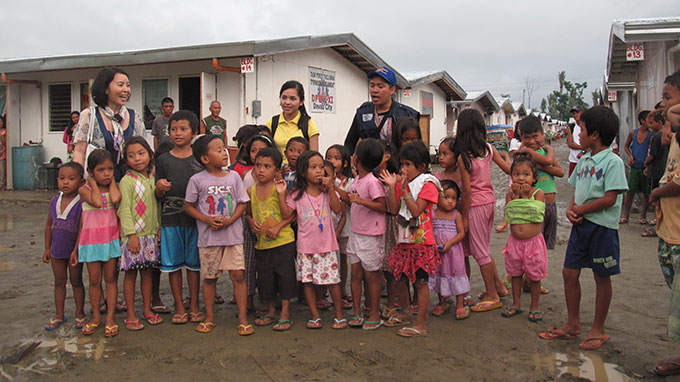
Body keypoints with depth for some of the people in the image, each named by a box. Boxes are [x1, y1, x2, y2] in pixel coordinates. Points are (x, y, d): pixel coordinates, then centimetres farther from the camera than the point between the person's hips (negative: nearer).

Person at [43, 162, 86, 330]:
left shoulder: (81, 203, -16)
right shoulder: (55, 201, 1)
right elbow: (49, 225, 10)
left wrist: (76, 250, -20)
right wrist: (47, 248, 10)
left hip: (75, 250, -5)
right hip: (57, 250, 5)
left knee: (76, 281, 9)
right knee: (59, 282, 15)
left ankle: (79, 313, 23)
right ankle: (59, 314, 27)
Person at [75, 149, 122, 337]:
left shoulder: (114, 187, 1)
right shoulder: (84, 190, -4)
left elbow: (115, 199, -23)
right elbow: (97, 202, -24)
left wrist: (112, 181, -9)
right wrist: (93, 182, -11)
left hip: (111, 239, 1)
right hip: (91, 240, -1)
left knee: (111, 278, 6)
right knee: (94, 280, 8)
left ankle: (110, 316, 14)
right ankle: (96, 316, 22)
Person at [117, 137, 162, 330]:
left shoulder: (153, 179, 9)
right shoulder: (127, 181, -10)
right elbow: (124, 210, -13)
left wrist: (160, 229, 11)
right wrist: (131, 234, -18)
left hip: (151, 234, 6)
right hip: (133, 236, -6)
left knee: (147, 272, 13)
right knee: (131, 274, 2)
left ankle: (147, 310, 23)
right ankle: (130, 315, 11)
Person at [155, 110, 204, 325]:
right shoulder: (163, 160, 5)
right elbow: (158, 196, 7)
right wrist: (160, 188, -15)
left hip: (195, 218, 0)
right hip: (170, 219, 1)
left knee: (194, 263, 7)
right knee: (173, 263, 7)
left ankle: (194, 305, 20)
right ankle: (179, 307, 20)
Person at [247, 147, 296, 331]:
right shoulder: (251, 191, 6)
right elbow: (248, 212, 18)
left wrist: (278, 226, -20)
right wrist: (251, 221, -3)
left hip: (283, 241, -5)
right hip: (262, 242, 5)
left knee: (284, 275, 1)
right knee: (265, 278, 12)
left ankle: (285, 314, 13)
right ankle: (270, 311, 30)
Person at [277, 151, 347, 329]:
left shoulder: (327, 191, 2)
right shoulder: (296, 195, 1)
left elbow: (338, 209, -9)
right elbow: (286, 214, -3)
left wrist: (330, 187, -13)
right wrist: (281, 195, -12)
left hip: (327, 244, -1)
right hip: (306, 246, 1)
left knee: (332, 280, 0)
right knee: (308, 281, 5)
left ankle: (339, 315, 16)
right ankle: (314, 316, 19)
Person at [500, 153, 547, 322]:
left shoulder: (538, 193, -7)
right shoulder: (510, 194, 1)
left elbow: (535, 215, -20)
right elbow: (509, 215, -12)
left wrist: (525, 196, -17)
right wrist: (516, 196, -15)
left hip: (533, 241, -3)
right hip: (515, 241, 3)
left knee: (534, 276, 7)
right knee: (515, 273, 15)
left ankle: (534, 305, 24)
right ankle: (516, 303, 30)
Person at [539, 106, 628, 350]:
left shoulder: (613, 162, -13)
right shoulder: (584, 160, 10)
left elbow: (610, 198, -19)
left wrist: (580, 209, -14)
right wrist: (571, 210, -4)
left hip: (603, 226, -7)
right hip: (581, 224, 7)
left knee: (602, 277, 7)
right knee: (569, 273, 8)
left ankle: (598, 329, 21)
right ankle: (572, 324, 24)